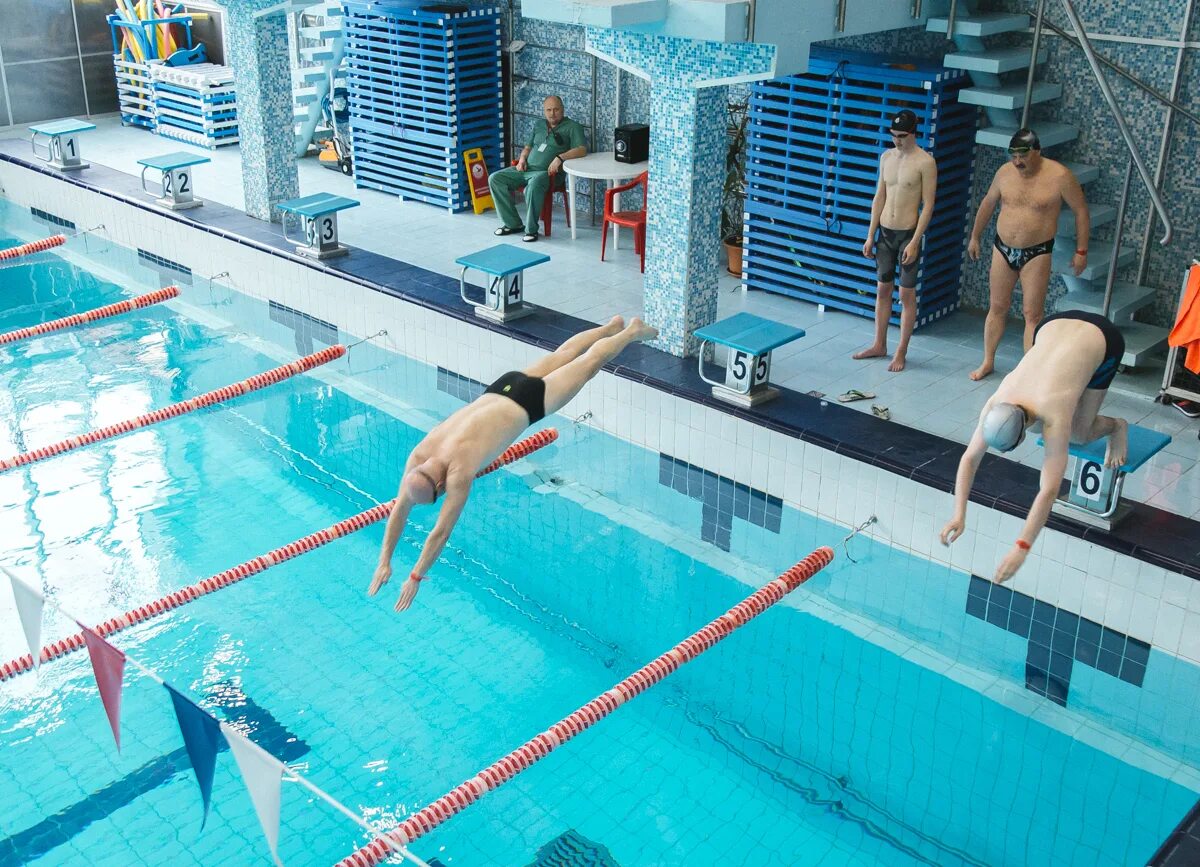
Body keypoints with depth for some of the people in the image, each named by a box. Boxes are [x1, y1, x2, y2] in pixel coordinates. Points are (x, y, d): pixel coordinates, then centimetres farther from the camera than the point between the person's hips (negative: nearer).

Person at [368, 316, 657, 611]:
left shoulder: (458, 471, -38)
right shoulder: (419, 456, -20)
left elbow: (441, 532, -34)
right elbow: (399, 509, -13)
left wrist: (415, 577, -29)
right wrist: (384, 562, -16)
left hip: (527, 401, -5)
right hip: (500, 388, 5)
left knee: (587, 363, 18)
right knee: (563, 355, 28)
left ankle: (632, 331, 40)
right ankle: (612, 326, 51)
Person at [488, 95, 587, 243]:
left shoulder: (572, 127, -1)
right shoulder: (538, 125, 20)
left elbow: (582, 150, -15)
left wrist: (560, 157, -28)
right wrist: (522, 158, 4)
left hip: (547, 172, -7)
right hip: (526, 168, 7)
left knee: (533, 186, -40)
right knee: (495, 179, -10)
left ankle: (531, 229, -23)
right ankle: (512, 223, -5)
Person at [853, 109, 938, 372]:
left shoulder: (925, 162, -12)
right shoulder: (887, 157, 6)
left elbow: (928, 205, -12)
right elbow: (879, 197, 11)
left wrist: (914, 242, -17)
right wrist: (870, 236, 8)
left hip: (908, 234, -6)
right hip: (885, 232, 6)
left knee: (906, 294, 2)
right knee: (882, 290, 13)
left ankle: (901, 352, 10)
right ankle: (879, 345, 25)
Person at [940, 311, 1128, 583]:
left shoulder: (1054, 419, -38)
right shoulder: (996, 405, -25)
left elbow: (1048, 491, -39)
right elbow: (969, 458, -18)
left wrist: (1021, 548, -42)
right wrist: (959, 516, -24)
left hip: (1102, 339, -4)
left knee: (1079, 433, -6)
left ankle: (1116, 427, 22)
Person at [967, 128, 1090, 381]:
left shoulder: (1059, 176, -14)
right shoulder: (1005, 172, -2)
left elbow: (1081, 211, -6)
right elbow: (988, 203, 14)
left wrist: (1081, 251, -6)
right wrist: (975, 237, 20)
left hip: (1037, 253, -4)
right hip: (1003, 249, 4)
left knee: (1033, 314, -2)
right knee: (997, 307, 12)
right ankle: (987, 362, 25)